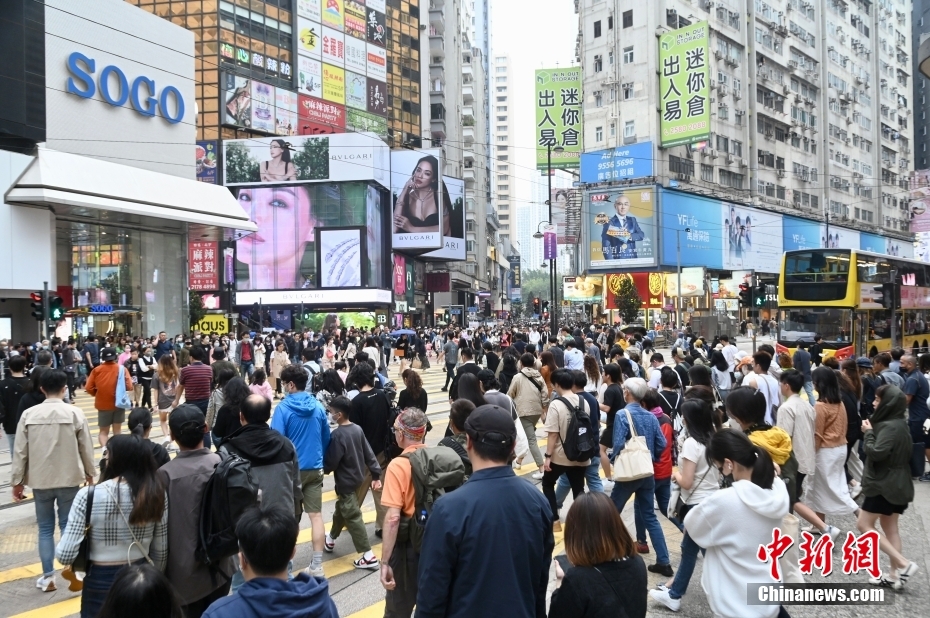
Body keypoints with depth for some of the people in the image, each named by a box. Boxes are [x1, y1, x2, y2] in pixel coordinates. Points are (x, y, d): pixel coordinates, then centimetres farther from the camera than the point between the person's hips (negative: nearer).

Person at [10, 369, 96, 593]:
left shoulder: (28, 415, -6)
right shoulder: (75, 413, -9)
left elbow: (20, 451, -2)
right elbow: (86, 447, -2)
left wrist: (17, 481, 8)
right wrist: (89, 473, 13)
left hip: (40, 480, 1)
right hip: (69, 479, -1)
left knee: (45, 528, 11)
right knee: (68, 525, 11)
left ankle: (48, 577, 16)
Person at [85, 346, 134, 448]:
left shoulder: (96, 370, -6)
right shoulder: (122, 369, -9)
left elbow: (89, 388, -5)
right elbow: (129, 387, -14)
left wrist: (97, 393, 13)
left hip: (103, 404, 1)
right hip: (119, 403, 0)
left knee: (103, 431, 11)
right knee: (117, 430, 14)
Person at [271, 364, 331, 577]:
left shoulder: (284, 407, -13)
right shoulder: (318, 406, 2)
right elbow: (326, 438, 11)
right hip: (315, 468, 4)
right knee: (316, 515, 5)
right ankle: (317, 565, 7)